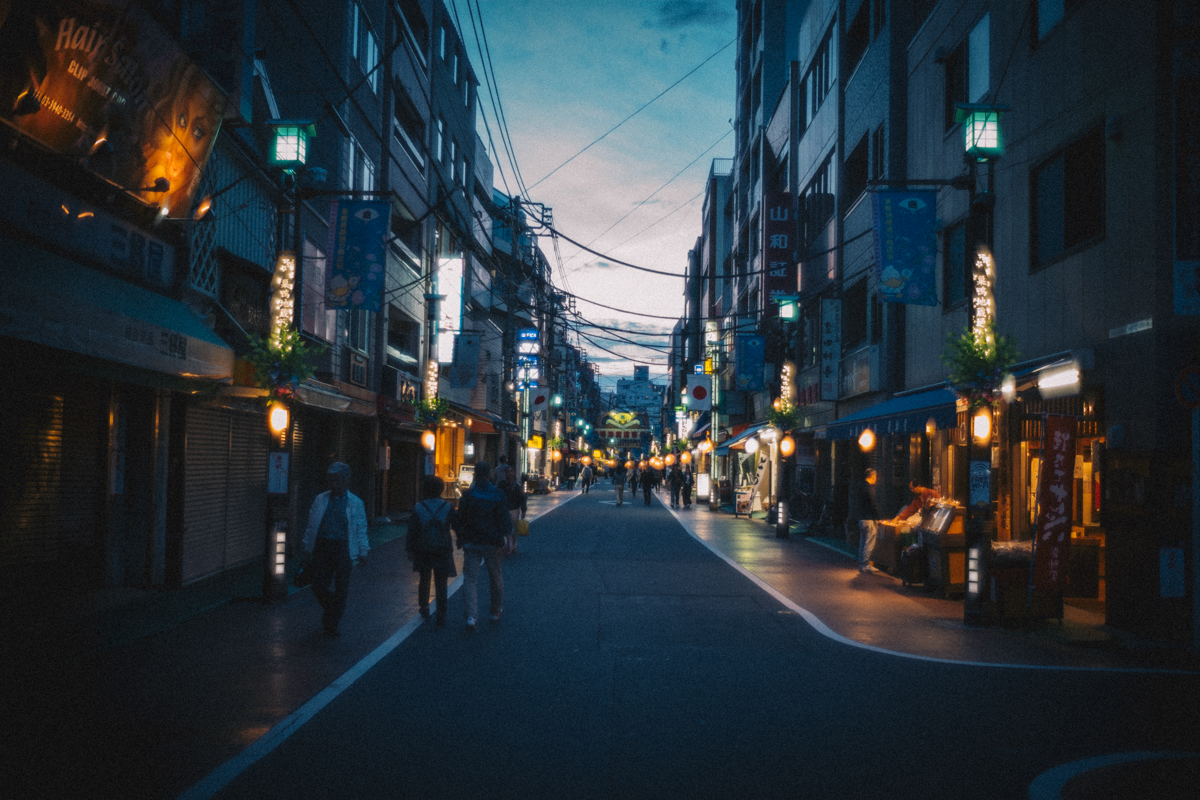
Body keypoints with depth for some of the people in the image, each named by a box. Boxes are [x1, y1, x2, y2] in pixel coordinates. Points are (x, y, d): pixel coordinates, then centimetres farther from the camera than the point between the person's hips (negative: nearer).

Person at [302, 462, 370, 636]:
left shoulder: (356, 503, 3)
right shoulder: (320, 500, 8)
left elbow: (361, 529, 6)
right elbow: (311, 525, 13)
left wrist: (363, 552, 3)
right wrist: (308, 548, 11)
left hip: (343, 549, -2)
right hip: (322, 547, 2)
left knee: (340, 589, 2)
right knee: (318, 586, -1)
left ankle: (332, 623, 16)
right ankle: (333, 610, 28)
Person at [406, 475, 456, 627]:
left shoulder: (418, 508, -8)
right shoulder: (448, 508, -8)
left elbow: (412, 531, -4)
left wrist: (409, 549, 5)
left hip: (422, 552, 1)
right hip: (443, 552, -1)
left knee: (424, 580, 21)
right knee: (441, 584, 5)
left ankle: (424, 608, 30)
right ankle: (441, 616, 4)